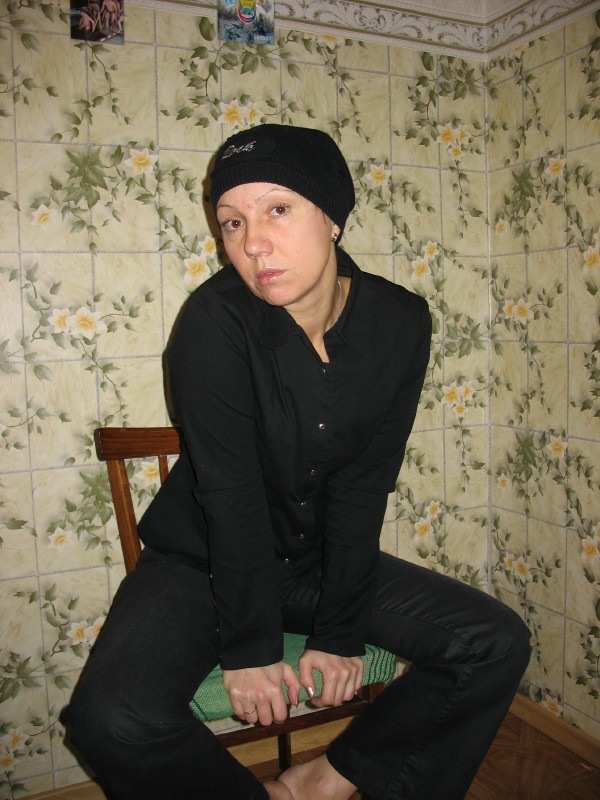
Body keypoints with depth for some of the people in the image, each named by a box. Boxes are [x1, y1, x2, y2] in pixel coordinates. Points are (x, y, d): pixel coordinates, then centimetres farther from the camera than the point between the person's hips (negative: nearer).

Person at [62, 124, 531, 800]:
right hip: (203, 564, -3)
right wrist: (250, 648, -17)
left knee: (497, 643, -7)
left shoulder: (399, 323, -11)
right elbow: (231, 494, -21)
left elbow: (363, 489, -11)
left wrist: (338, 634, -11)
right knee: (113, 720, -28)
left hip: (322, 561, 4)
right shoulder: (216, 321, -22)